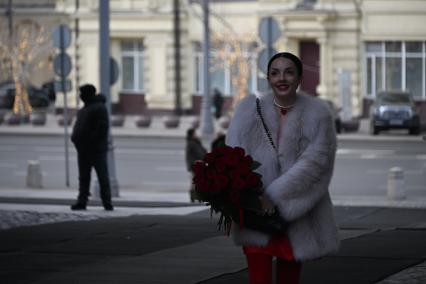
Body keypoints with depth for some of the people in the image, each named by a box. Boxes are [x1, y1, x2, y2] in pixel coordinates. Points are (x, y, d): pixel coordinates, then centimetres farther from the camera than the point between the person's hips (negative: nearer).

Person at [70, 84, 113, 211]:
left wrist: (92, 140, -22)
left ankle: (107, 202, -3)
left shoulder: (99, 108, -12)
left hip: (96, 149, -10)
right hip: (84, 150, 10)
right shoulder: (85, 108, 18)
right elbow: (79, 126, 25)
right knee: (83, 177, 9)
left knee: (102, 176, -5)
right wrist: (76, 138, 10)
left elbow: (102, 127, -21)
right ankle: (82, 201, 12)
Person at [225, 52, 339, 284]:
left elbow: (314, 161, -13)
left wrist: (274, 195, -19)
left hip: (297, 218, 0)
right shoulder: (250, 109, -2)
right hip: (255, 214, 0)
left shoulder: (318, 114, -4)